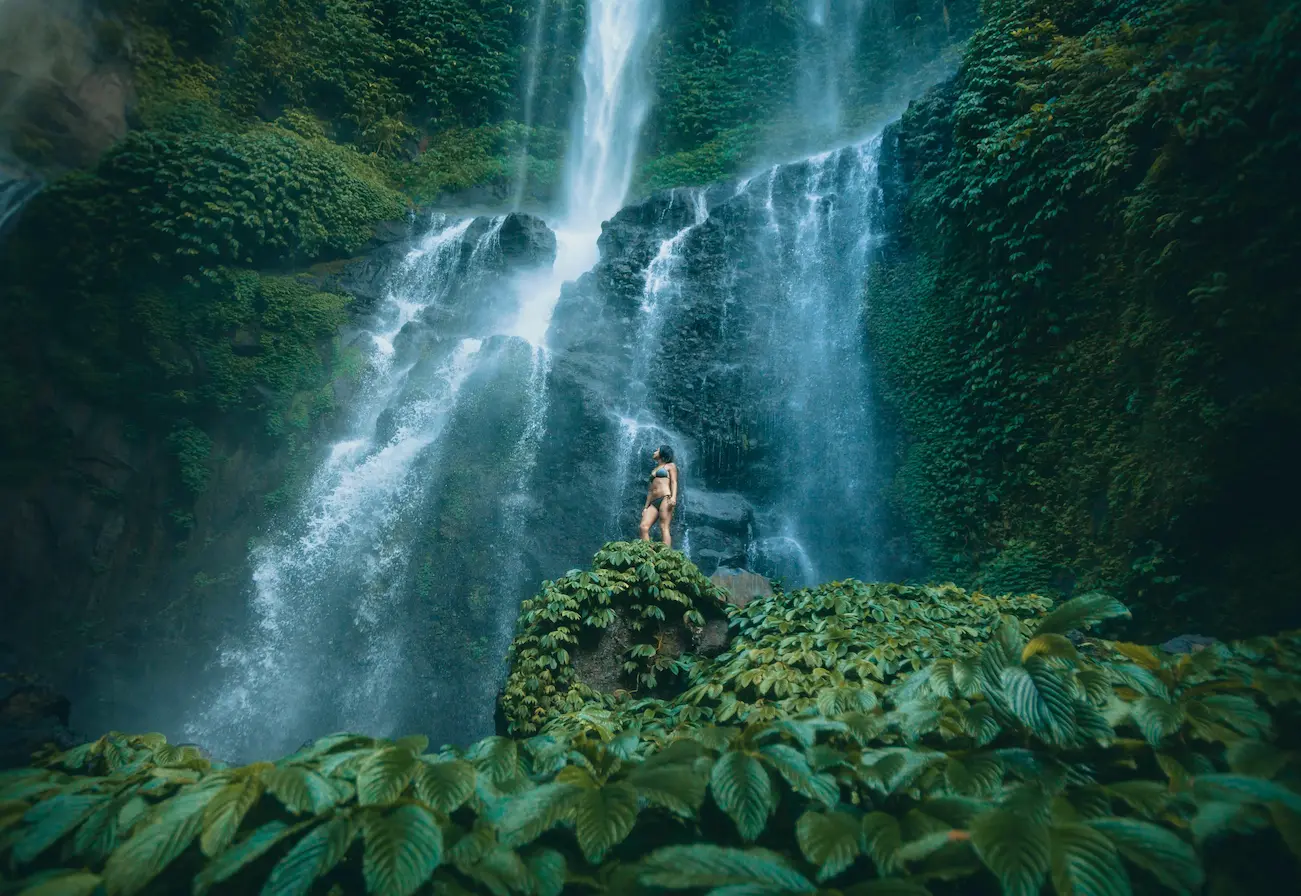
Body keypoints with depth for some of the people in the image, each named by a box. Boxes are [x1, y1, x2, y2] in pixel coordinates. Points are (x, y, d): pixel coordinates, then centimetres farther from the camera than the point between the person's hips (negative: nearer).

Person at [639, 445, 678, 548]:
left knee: (664, 527, -19)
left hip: (665, 498, -6)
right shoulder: (654, 469, 32)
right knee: (643, 527, -14)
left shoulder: (670, 465, 14)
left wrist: (673, 497, -18)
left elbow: (674, 482, -1)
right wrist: (646, 507, 19)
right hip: (653, 502, 6)